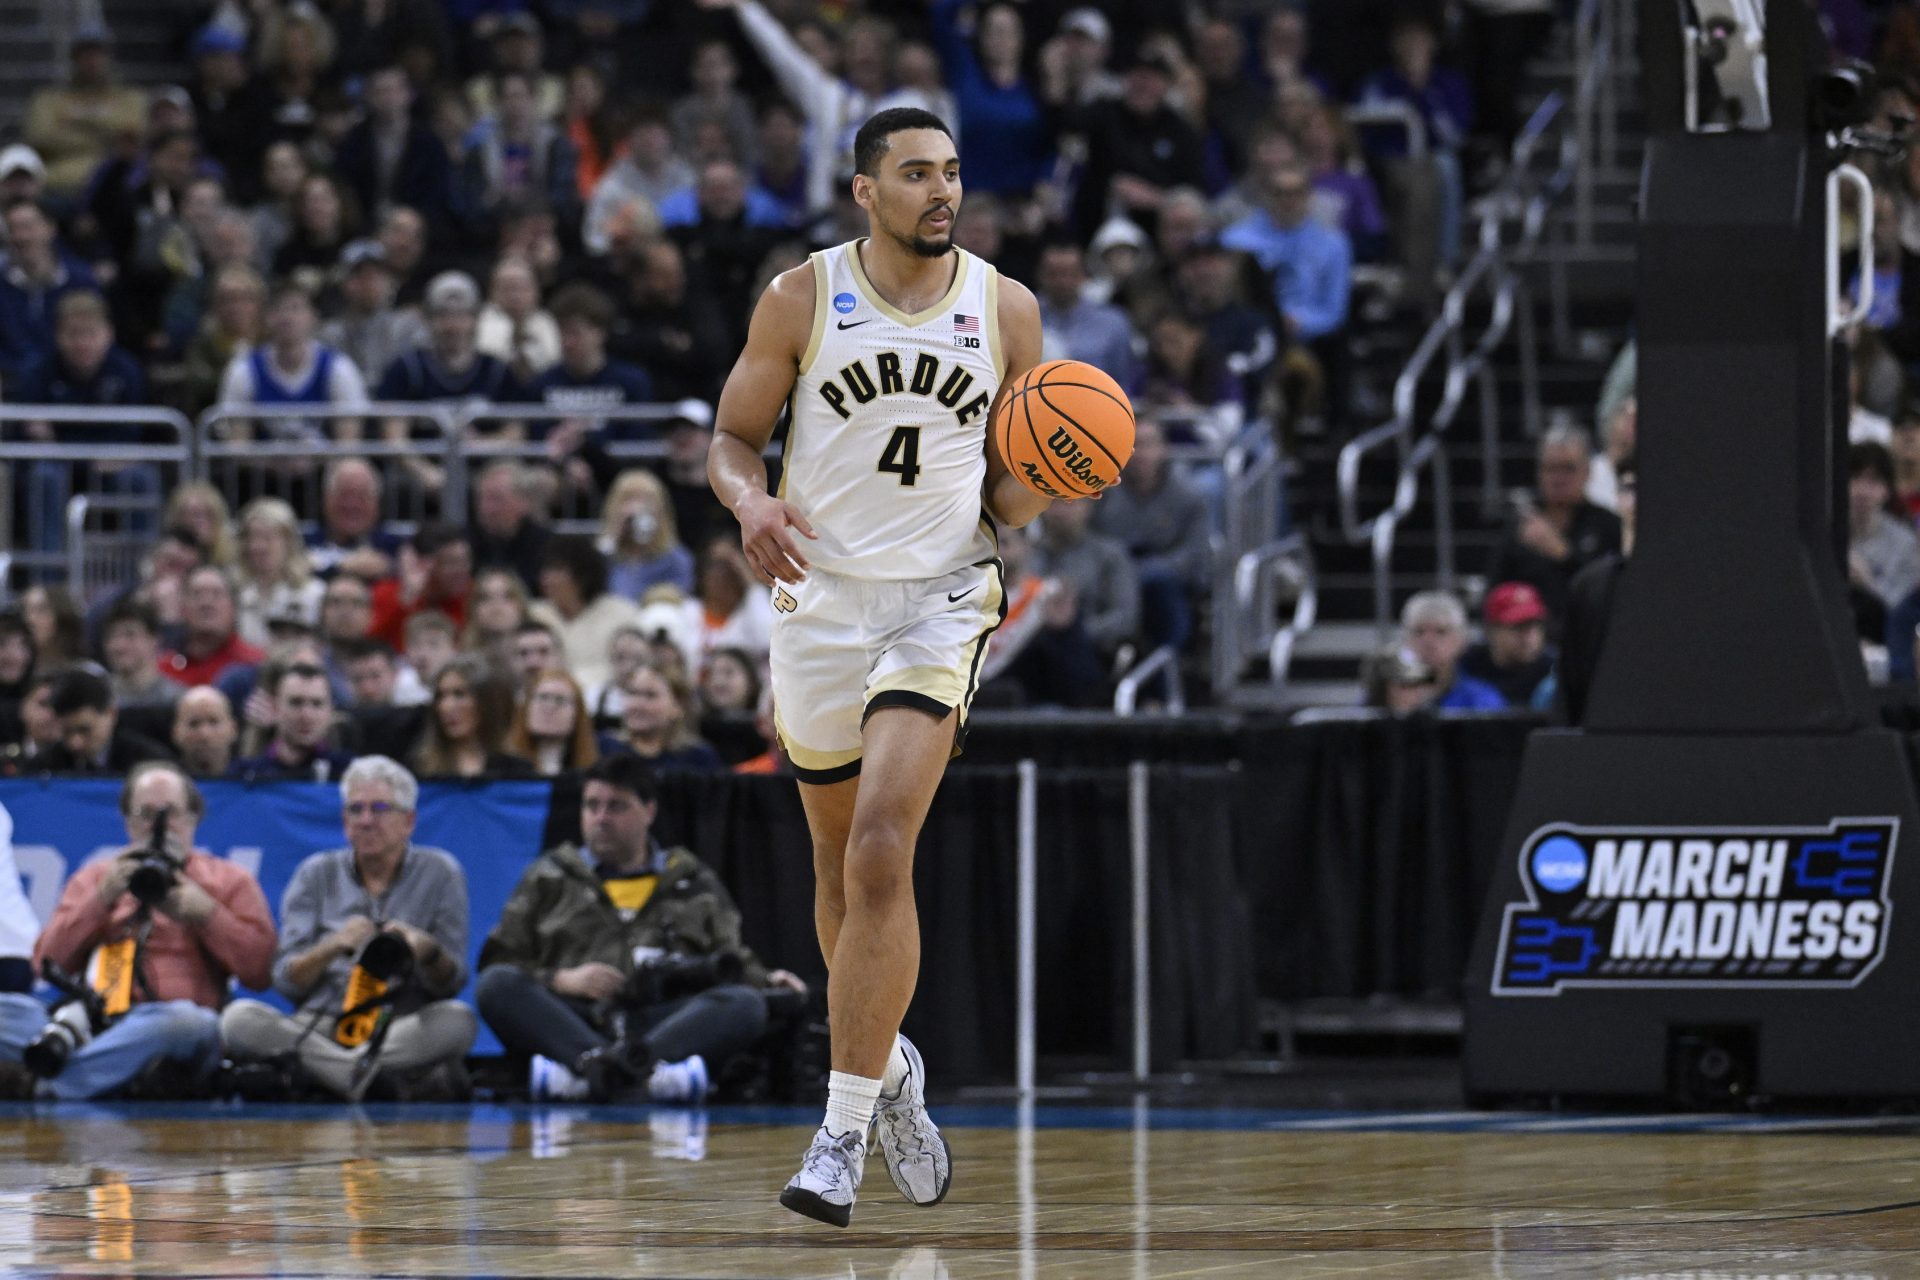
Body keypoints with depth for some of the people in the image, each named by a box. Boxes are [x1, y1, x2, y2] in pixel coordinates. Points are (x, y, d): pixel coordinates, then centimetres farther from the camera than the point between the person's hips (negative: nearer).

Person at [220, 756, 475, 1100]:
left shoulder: (439, 873, 7)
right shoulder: (317, 875, 12)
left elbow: (450, 983, 1)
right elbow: (286, 981, 3)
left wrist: (427, 951, -22)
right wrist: (331, 947, -17)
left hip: (402, 1031, -1)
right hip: (318, 1028, 1)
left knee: (458, 1021, -33)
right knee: (239, 1018, -29)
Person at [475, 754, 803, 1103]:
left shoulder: (695, 882, 28)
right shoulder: (550, 876, 25)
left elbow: (733, 962, 25)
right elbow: (499, 961, 17)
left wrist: (764, 980, 2)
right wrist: (562, 980, -2)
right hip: (570, 1020, 0)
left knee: (746, 1003, -30)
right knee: (497, 984, -30)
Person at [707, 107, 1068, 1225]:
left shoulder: (1007, 308, 1)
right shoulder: (801, 300, -1)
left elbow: (1017, 487, 9)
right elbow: (733, 437, 5)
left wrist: (1031, 489, -15)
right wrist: (752, 502, -16)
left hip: (942, 598, -2)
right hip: (821, 593, 2)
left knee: (881, 858, -17)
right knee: (842, 865, 13)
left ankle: (845, 1131, -15)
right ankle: (889, 1064, 39)